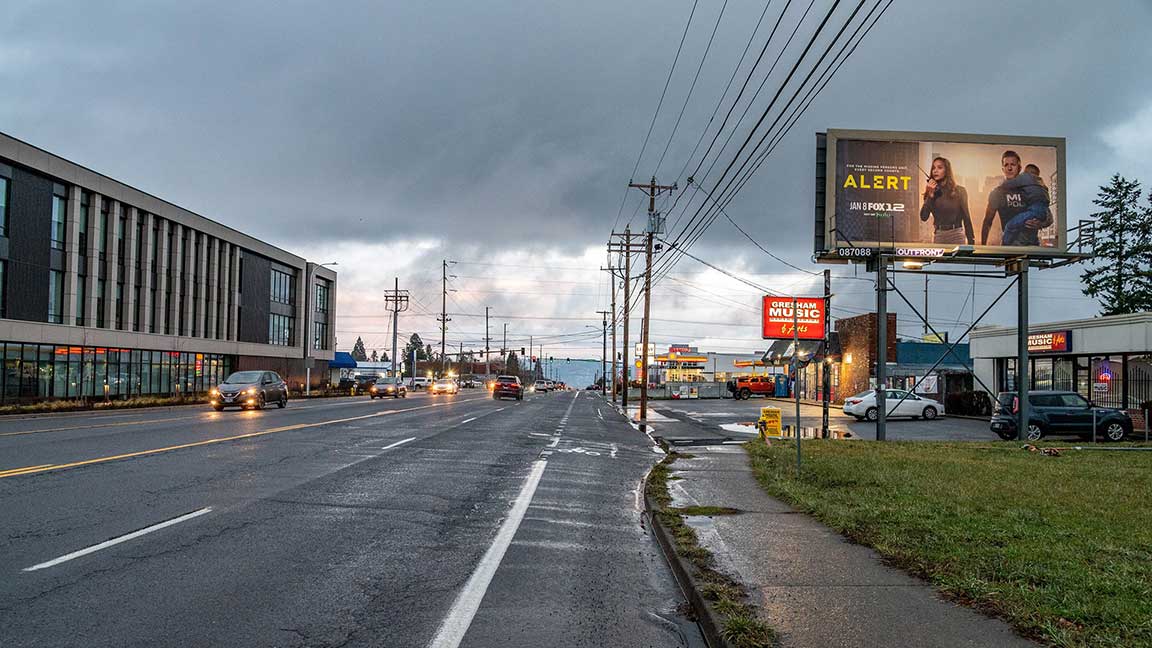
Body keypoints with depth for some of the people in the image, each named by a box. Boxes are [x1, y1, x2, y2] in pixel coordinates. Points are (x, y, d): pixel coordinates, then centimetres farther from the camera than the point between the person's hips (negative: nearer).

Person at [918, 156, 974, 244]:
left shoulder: (959, 191, 0)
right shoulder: (930, 192, 6)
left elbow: (966, 218, 1)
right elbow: (923, 218, -5)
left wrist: (971, 242, -3)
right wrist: (930, 195, -9)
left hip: (956, 235, -2)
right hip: (938, 236, 2)